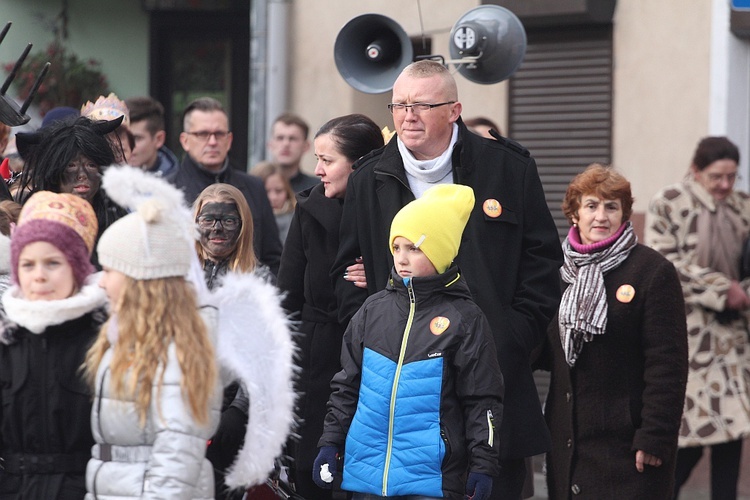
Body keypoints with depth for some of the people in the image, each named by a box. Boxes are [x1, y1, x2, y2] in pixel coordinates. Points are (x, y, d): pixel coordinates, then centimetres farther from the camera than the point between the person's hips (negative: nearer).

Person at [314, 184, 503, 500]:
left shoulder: (464, 319, -4)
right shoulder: (373, 311, 9)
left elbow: (482, 399, -4)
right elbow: (347, 385, 15)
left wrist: (483, 465, -8)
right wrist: (331, 443, 10)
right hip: (366, 473, 5)